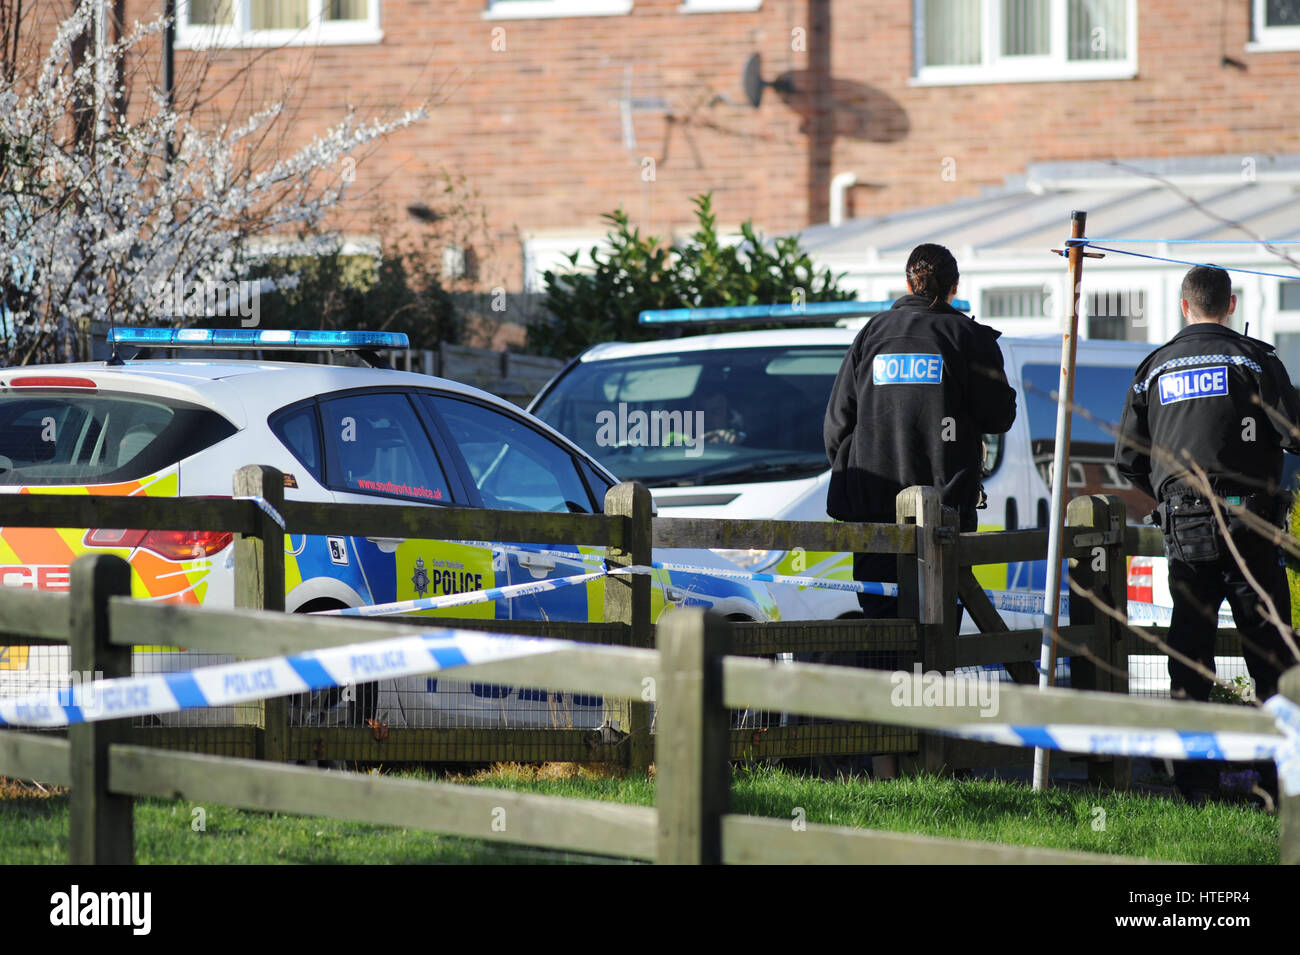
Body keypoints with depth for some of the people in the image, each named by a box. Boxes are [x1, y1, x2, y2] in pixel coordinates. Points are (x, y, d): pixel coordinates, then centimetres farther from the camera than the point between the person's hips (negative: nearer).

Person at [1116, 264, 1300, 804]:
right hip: (1246, 518, -3)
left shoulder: (1154, 368, 10)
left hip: (1182, 523, 3)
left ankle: (1195, 781, 3)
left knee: (1189, 649, 6)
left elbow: (1127, 459, 12)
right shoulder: (1254, 360, -1)